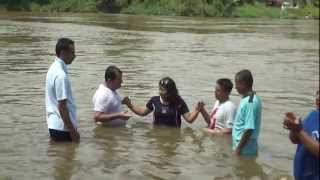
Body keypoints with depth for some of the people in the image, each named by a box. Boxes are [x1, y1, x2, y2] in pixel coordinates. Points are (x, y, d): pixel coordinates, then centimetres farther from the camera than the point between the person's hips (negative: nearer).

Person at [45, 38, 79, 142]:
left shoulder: (54, 68, 9)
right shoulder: (61, 75, -21)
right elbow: (62, 105, -21)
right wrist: (72, 130, -16)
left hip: (54, 125, 9)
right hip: (62, 128, -9)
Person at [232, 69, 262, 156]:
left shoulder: (250, 102, -20)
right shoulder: (247, 99, 9)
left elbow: (249, 129, -22)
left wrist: (238, 148, -18)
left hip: (245, 149, -9)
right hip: (244, 146, 9)